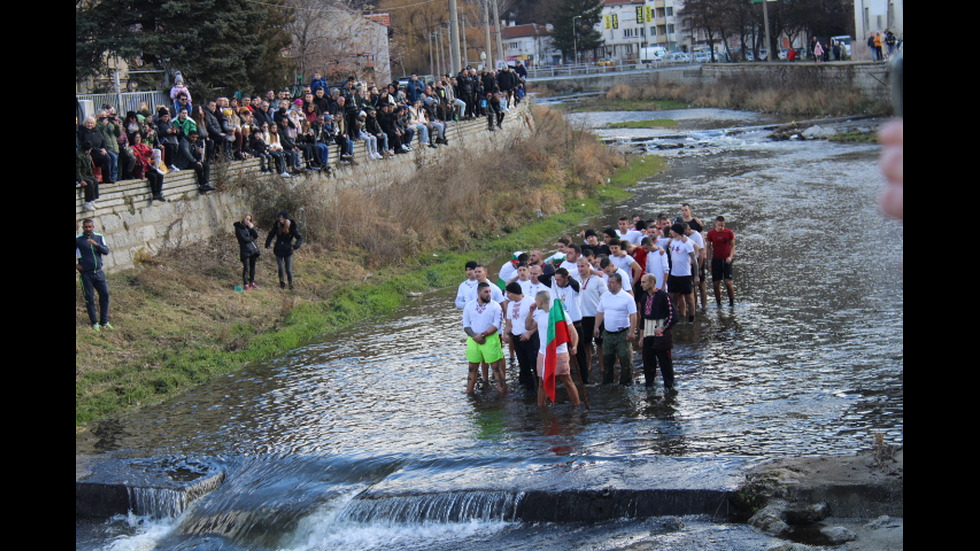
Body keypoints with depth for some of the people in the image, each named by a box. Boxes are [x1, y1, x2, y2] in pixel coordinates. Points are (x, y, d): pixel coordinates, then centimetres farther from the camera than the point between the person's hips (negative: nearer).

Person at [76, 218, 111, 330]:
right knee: (89, 298, 1)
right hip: (86, 274, -3)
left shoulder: (99, 237, 6)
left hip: (99, 272, 3)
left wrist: (96, 244, -21)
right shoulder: (77, 239, -4)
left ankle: (104, 322, 13)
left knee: (105, 295, 2)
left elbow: (106, 251, -5)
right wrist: (76, 265, -5)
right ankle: (94, 323, 10)